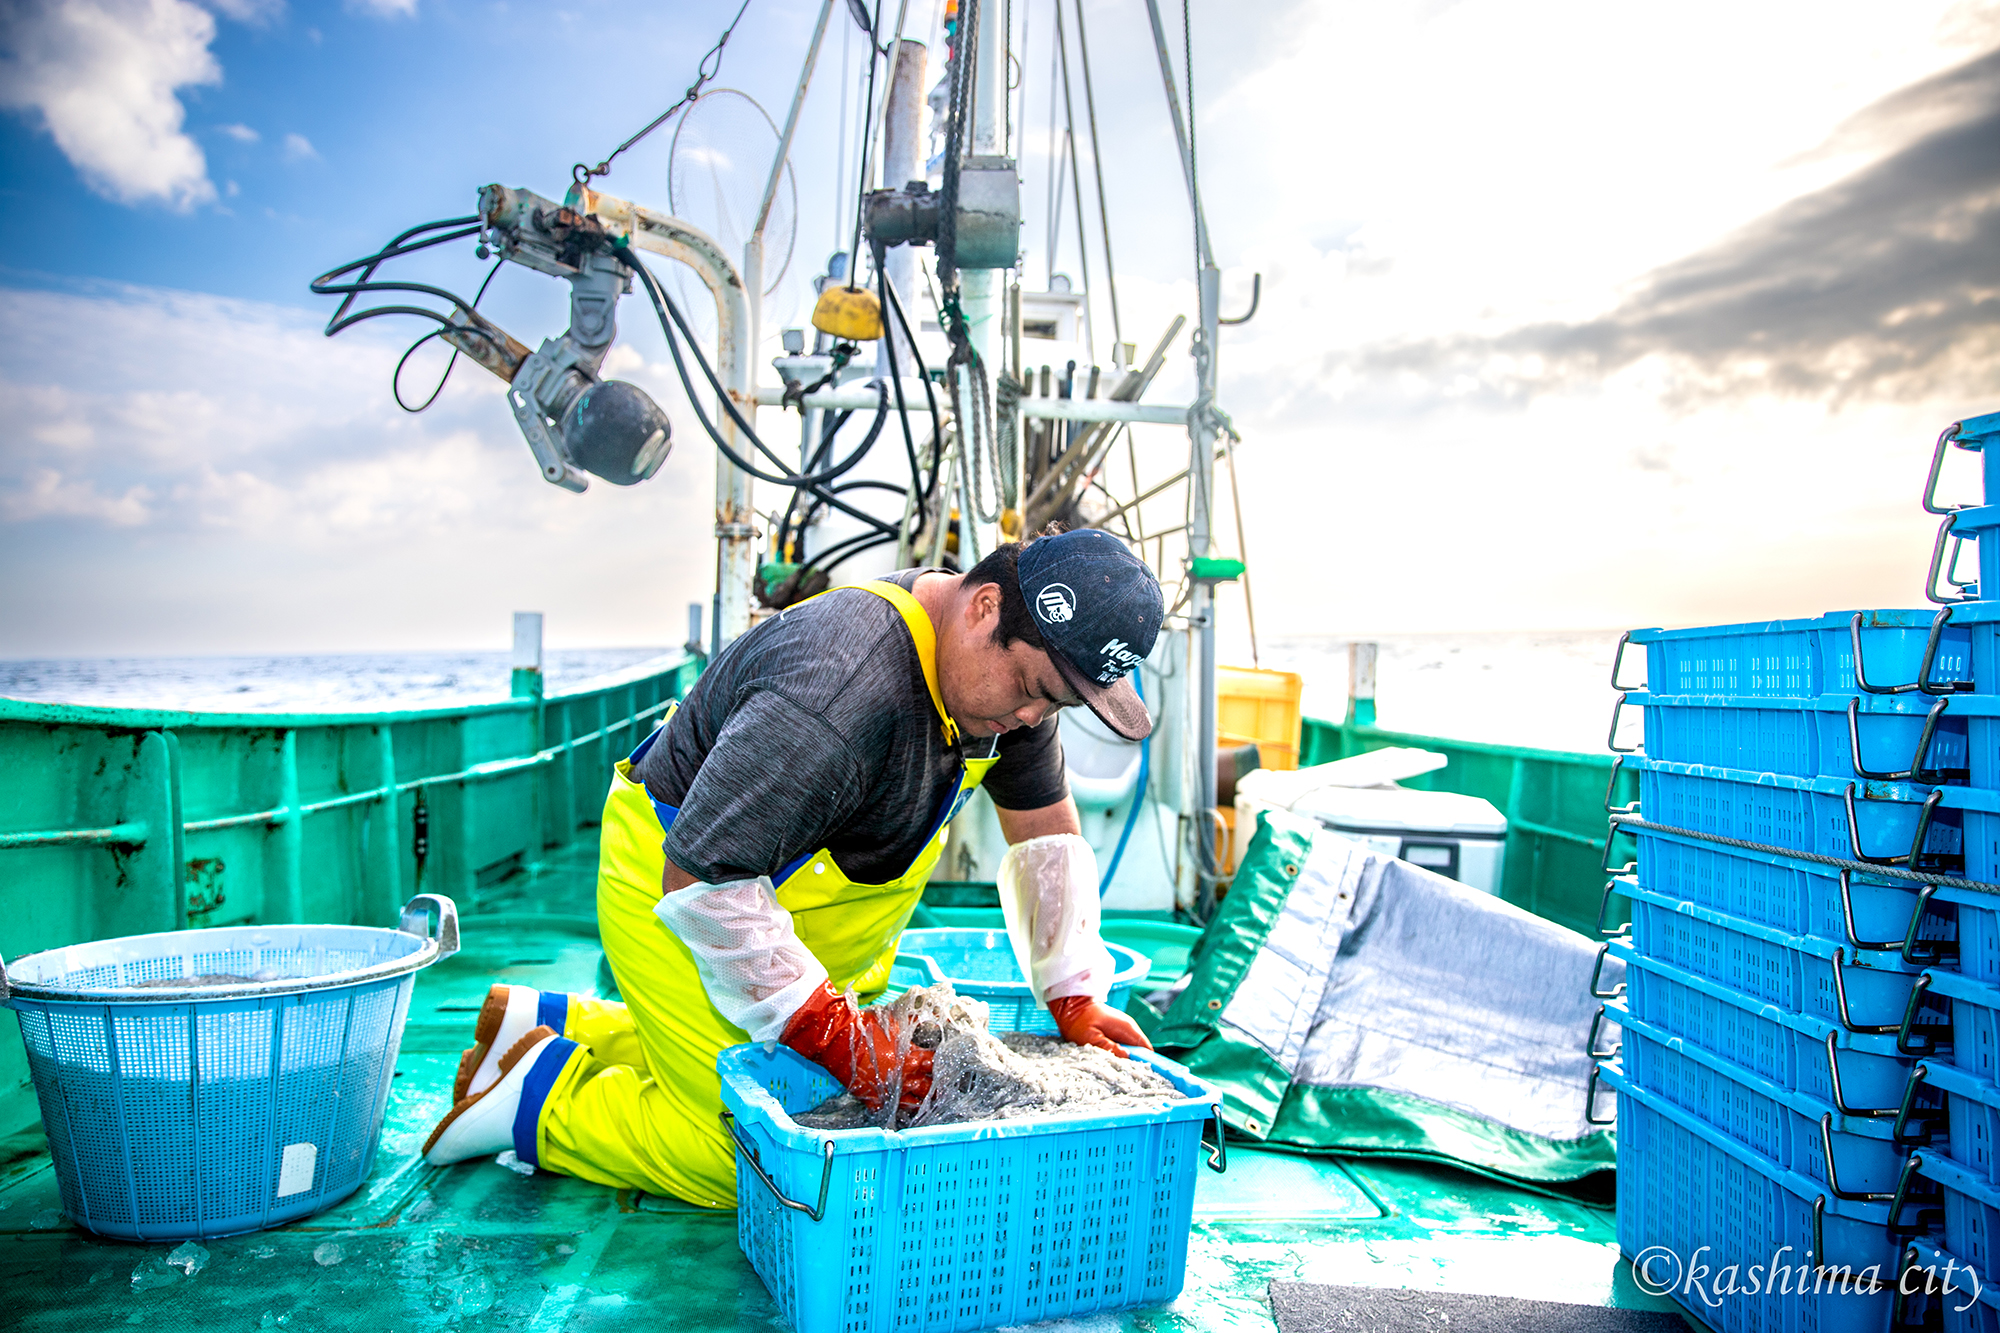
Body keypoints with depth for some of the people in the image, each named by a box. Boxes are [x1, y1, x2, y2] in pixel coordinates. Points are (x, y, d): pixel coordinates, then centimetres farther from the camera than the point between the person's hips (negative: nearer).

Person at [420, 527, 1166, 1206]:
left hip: (799, 903, 9)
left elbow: (1047, 829, 2)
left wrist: (1075, 999, -5)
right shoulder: (841, 691, -38)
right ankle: (540, 1095, 8)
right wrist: (830, 1030, -31)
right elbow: (699, 881, -34)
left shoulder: (1008, 665, -9)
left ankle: (551, 1025, 23)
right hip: (675, 886, -9)